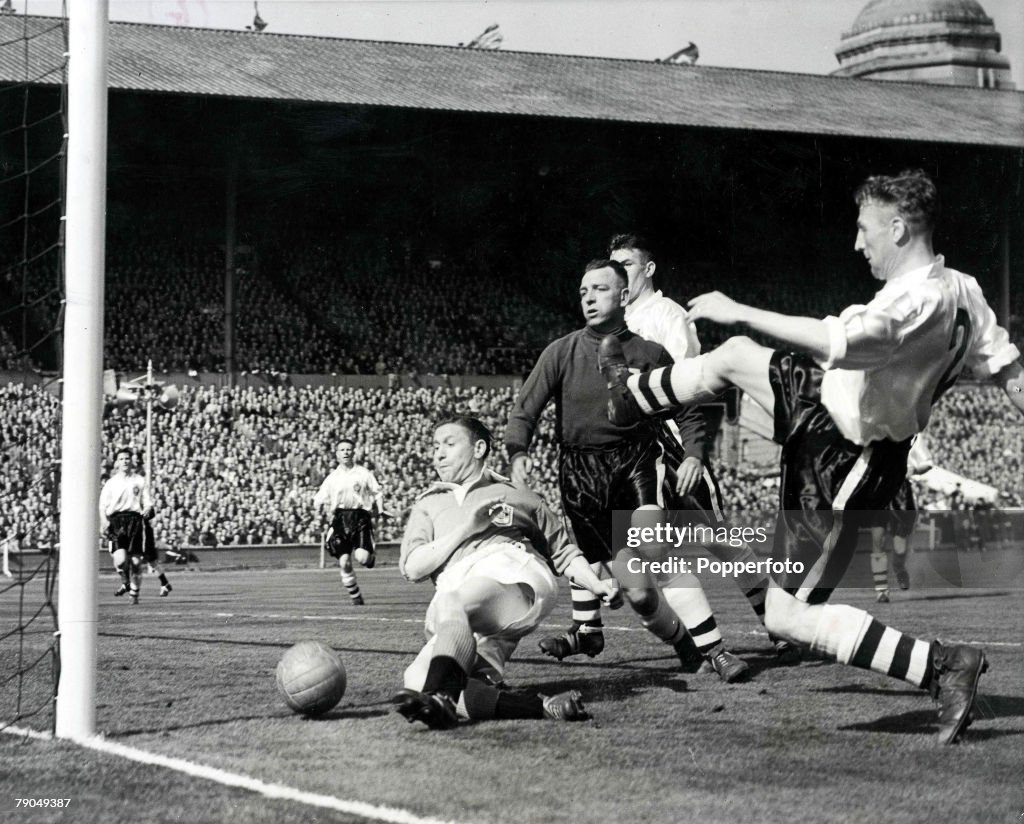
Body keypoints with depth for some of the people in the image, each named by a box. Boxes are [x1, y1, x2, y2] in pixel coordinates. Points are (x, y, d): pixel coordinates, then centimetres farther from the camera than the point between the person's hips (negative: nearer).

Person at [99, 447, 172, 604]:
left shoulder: (139, 481, 11)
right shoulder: (110, 483, 10)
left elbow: (148, 502, 10)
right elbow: (102, 505, 7)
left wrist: (148, 510, -12)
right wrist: (104, 522, -8)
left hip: (136, 520, 0)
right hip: (116, 522, 0)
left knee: (136, 560, -3)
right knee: (120, 559, -16)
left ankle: (134, 591, 14)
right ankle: (125, 583, 13)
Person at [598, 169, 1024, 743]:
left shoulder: (920, 301, -31)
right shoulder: (962, 289, -2)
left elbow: (837, 342, -44)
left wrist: (740, 312, -33)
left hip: (841, 464, -10)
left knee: (790, 617, -6)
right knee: (732, 355, 22)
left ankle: (945, 667, -7)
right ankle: (632, 398, 53)